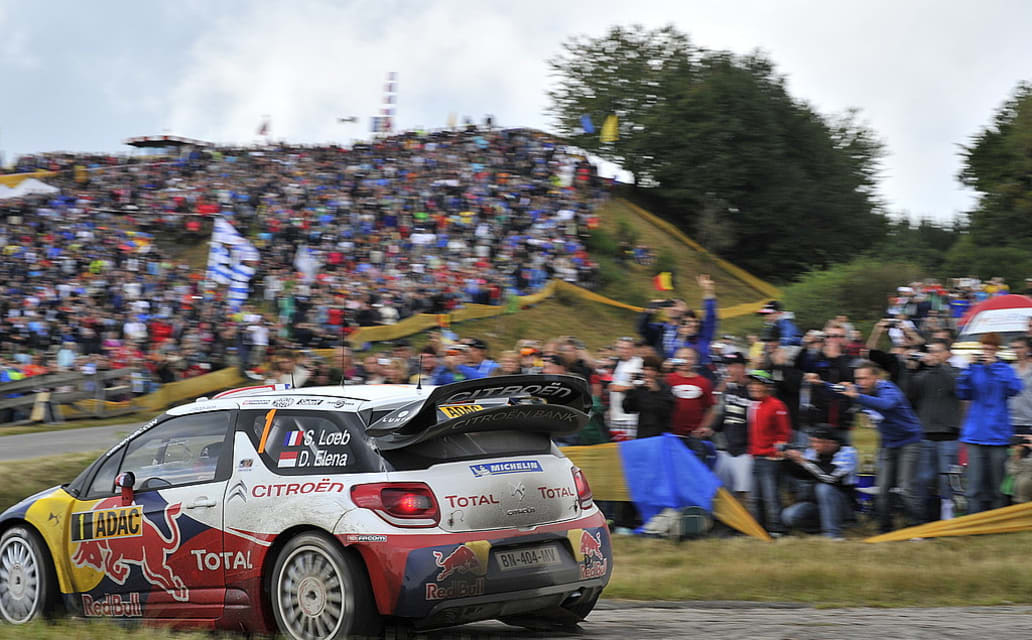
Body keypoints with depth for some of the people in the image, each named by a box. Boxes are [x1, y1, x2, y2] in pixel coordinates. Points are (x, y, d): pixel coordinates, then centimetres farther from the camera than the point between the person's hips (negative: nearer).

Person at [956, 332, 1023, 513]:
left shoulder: (1004, 369, 5)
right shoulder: (975, 369, 9)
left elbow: (1014, 389, -12)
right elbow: (963, 394, 0)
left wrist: (994, 365, -15)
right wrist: (968, 368, -10)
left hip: (997, 435, -1)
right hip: (975, 435, 1)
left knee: (995, 487, 4)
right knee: (975, 488, -6)